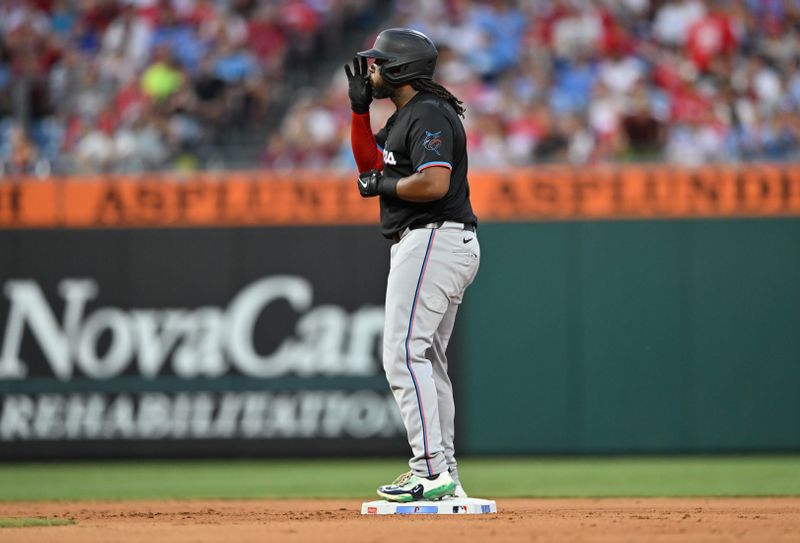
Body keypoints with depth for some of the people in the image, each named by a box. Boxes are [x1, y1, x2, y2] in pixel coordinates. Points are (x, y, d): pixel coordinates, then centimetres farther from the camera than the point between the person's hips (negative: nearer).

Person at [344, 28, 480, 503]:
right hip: (448, 247, 11)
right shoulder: (406, 115, 19)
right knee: (427, 360, 14)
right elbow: (370, 161, 25)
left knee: (404, 354, -16)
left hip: (432, 241, -11)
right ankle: (444, 474, 16)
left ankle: (432, 470, -21)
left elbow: (434, 182, -26)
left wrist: (384, 185, -12)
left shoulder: (428, 115, -14)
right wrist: (360, 108, 15)